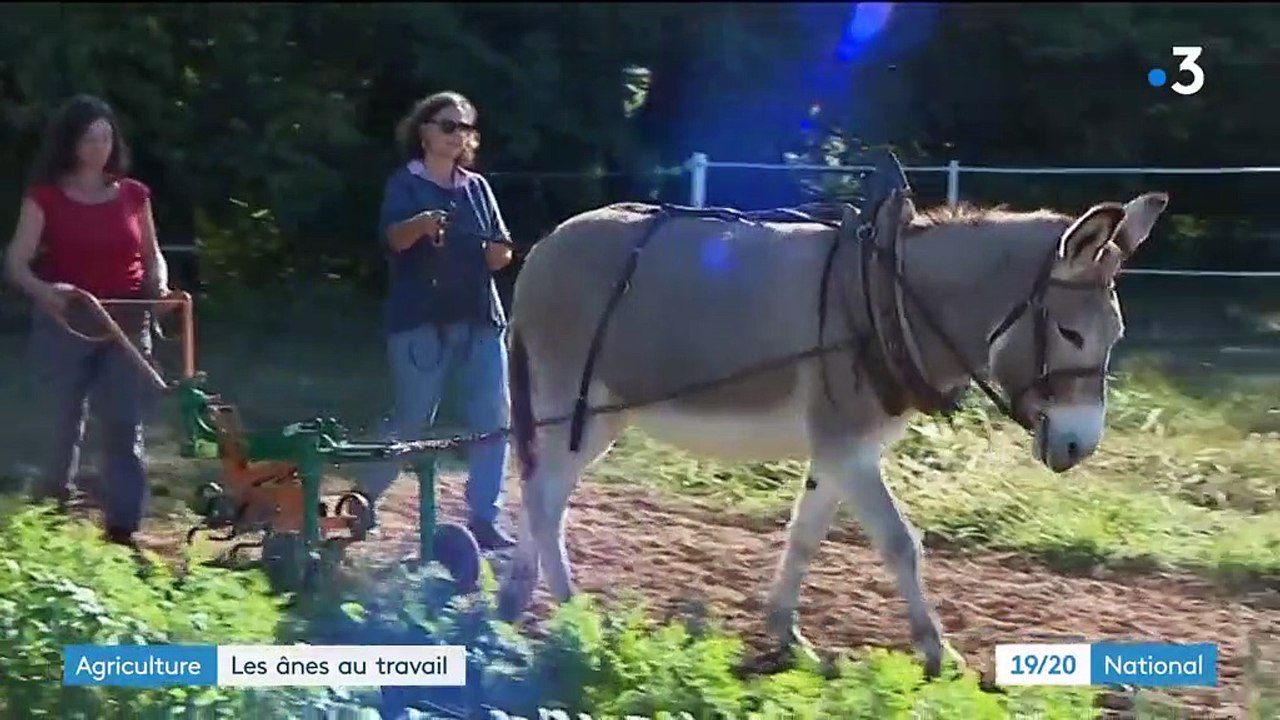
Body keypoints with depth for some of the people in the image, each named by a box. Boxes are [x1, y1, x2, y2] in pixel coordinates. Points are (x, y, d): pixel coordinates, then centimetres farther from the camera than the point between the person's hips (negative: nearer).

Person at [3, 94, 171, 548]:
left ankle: (122, 531, -3)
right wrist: (43, 290, -29)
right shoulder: (46, 197, -2)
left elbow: (152, 255, 17)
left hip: (127, 325, 2)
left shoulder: (133, 195, 7)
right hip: (65, 325, -2)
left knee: (125, 429, -4)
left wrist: (159, 286, -5)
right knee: (65, 425, 4)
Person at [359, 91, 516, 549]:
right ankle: (363, 499, 17)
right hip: (421, 321, -5)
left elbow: (501, 250, 12)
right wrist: (422, 224, -43)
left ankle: (483, 520, 4)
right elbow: (393, 237, -21)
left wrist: (499, 253, -12)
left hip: (480, 318, 5)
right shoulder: (405, 183, -2)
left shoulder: (477, 187, 13)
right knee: (411, 420, -2)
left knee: (493, 419, -1)